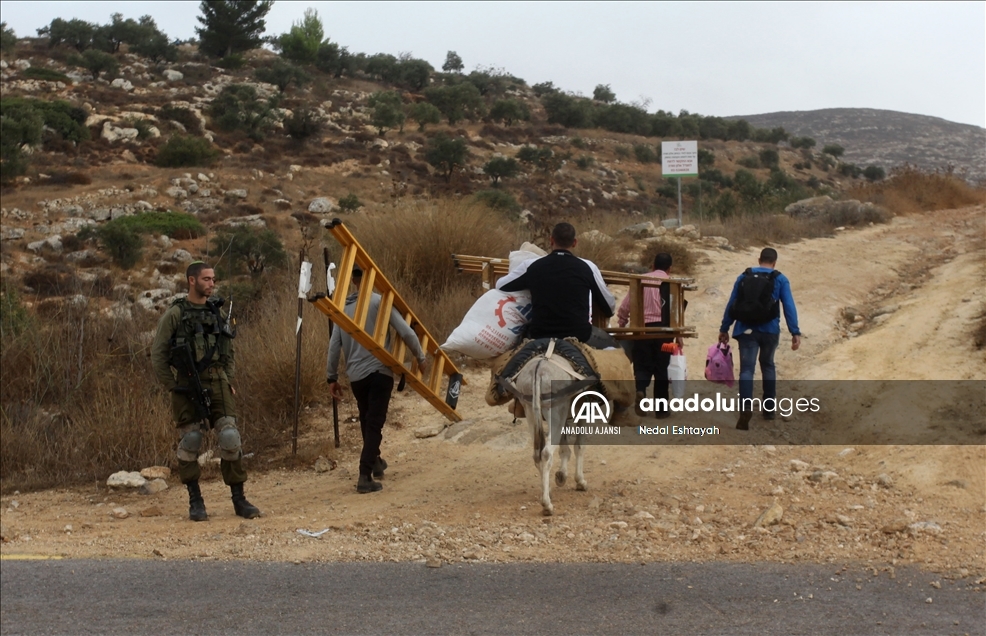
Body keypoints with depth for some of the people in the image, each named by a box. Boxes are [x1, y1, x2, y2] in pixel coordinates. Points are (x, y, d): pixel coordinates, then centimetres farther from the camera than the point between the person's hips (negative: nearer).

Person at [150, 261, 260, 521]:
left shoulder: (218, 313, 13)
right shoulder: (174, 315, -2)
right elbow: (158, 356, -2)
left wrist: (229, 382, 9)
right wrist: (173, 387, -5)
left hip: (217, 384, 4)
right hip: (187, 386, -3)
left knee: (230, 438, -5)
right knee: (190, 443, 1)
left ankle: (239, 499, 2)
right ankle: (195, 501, 13)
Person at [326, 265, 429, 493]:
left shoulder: (343, 308, 8)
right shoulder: (380, 302, -6)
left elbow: (334, 345, 7)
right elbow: (406, 332, -9)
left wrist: (332, 377, 15)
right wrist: (420, 357, 5)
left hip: (356, 376, 5)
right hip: (379, 372, -5)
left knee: (366, 421, 23)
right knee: (374, 424, -4)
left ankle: (374, 462, 41)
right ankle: (365, 476, -13)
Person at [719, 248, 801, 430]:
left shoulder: (744, 277, 8)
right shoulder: (780, 279, 2)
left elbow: (731, 304, 8)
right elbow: (789, 307, -6)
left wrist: (724, 329, 14)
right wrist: (795, 333, -7)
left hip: (746, 330, 0)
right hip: (769, 330, 0)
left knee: (747, 369, -5)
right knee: (768, 365, 20)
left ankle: (746, 408, -25)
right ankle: (769, 407, 23)